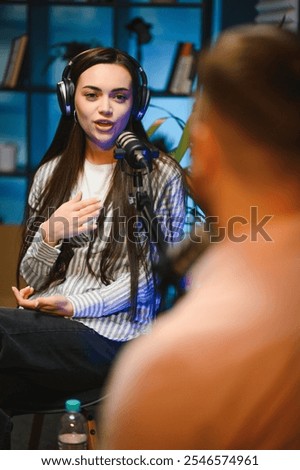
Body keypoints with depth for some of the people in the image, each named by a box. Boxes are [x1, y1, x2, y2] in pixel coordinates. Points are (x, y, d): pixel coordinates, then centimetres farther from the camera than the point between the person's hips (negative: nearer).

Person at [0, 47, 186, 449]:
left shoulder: (160, 174, 1)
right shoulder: (51, 174, 13)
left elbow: (148, 275, -2)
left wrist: (74, 305, -13)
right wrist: (50, 237, -8)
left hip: (110, 336, -3)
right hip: (42, 327, 3)